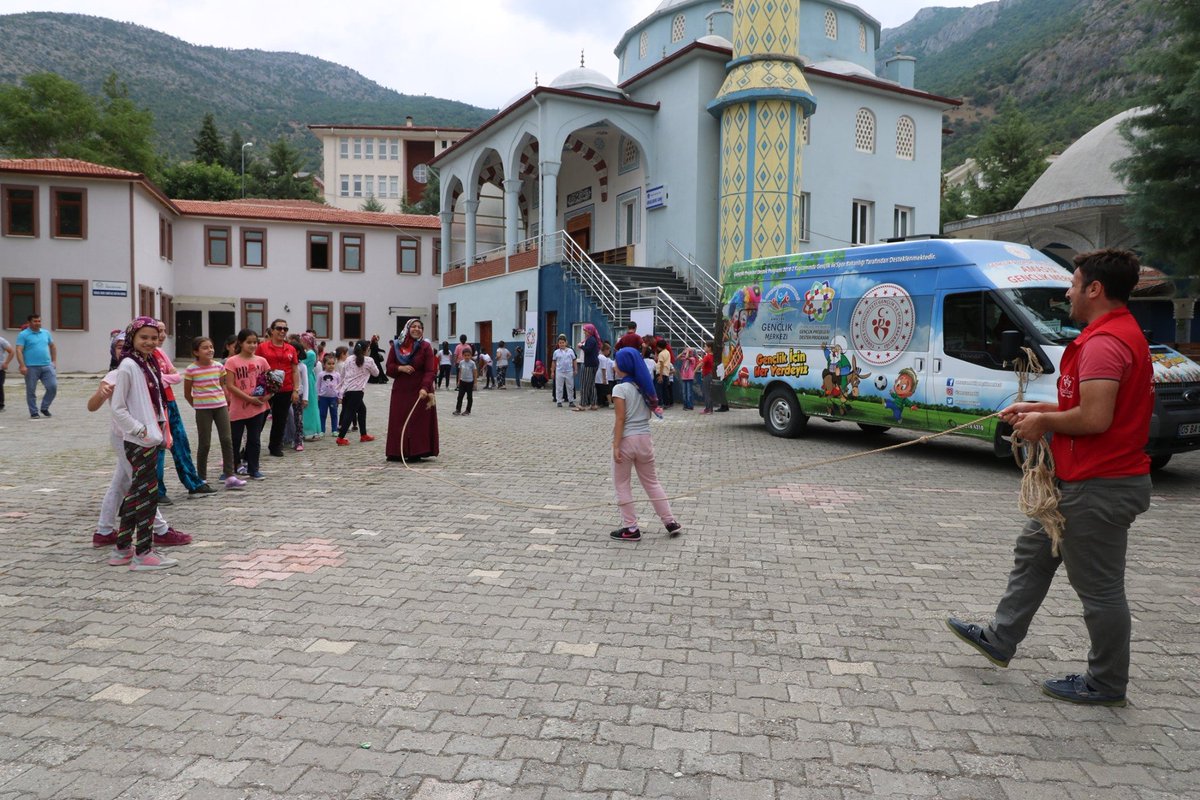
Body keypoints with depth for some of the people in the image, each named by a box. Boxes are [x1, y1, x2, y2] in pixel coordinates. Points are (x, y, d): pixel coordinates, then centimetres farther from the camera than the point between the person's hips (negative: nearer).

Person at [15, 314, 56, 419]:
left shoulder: (46, 333, 13)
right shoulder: (23, 335, -2)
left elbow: (52, 347, 24)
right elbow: (19, 351, -9)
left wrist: (54, 361, 16)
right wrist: (22, 365, -19)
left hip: (47, 366, 4)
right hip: (31, 367, -4)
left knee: (53, 387, -4)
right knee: (31, 391, 3)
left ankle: (45, 408, 14)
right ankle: (34, 412, 12)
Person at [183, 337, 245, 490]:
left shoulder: (219, 366, 3)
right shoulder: (191, 369, -8)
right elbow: (187, 394, 1)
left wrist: (225, 401, 8)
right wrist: (197, 406, 4)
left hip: (221, 406, 3)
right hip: (202, 409, -3)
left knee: (227, 440, -4)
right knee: (205, 444, 2)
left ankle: (230, 476, -1)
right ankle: (201, 478, 16)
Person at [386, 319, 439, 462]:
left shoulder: (426, 347, -3)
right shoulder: (396, 346, 6)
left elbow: (430, 371, -11)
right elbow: (389, 367, 7)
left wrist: (425, 388, -25)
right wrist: (400, 368, -15)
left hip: (420, 391, -3)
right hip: (400, 391, 3)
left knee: (419, 422, -3)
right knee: (398, 422, 4)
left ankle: (416, 453, 1)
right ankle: (397, 453, 10)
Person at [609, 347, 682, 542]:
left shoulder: (620, 388, -12)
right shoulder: (644, 386, 7)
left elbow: (620, 419, -16)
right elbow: (649, 413, 10)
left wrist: (616, 446, -15)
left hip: (627, 440, -6)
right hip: (644, 438, 6)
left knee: (622, 485, 7)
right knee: (652, 482, 17)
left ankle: (631, 528, 9)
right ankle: (670, 522, 19)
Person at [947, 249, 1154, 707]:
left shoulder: (1104, 342, -22)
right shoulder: (1120, 334, 13)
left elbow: (1095, 417, -30)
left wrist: (1044, 421, -12)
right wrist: (1039, 409, 12)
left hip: (1099, 487, -11)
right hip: (1083, 482, 11)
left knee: (1098, 585, 3)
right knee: (1034, 553, 19)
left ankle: (1106, 683, 21)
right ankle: (1000, 639, 31)